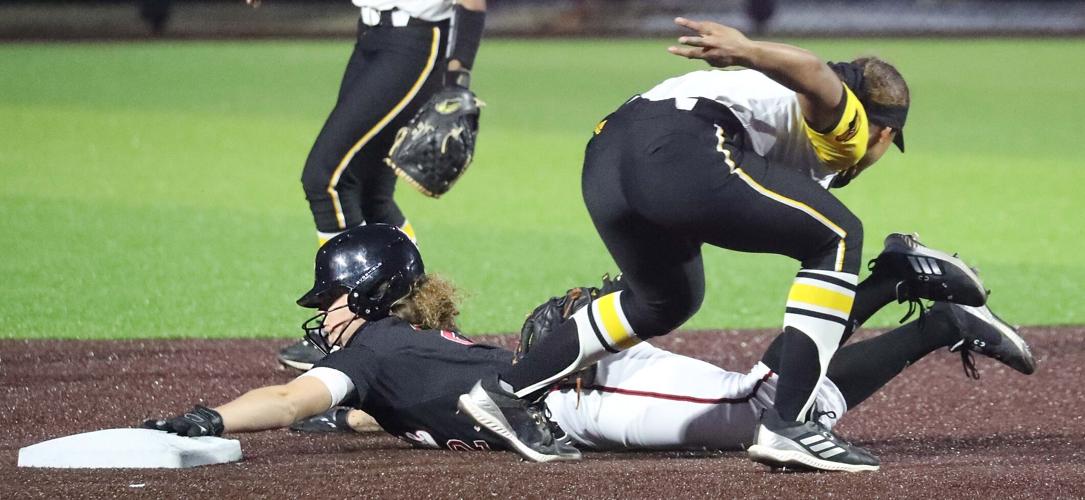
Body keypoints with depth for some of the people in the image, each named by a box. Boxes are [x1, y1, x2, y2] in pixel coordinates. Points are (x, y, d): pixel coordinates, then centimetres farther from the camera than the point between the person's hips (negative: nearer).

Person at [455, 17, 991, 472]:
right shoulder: (849, 124, 12)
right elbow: (816, 79, -9)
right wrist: (747, 54, -30)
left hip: (605, 156, 9)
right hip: (686, 145, -9)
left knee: (666, 302, 34)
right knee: (839, 237, 4)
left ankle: (504, 392, 28)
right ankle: (787, 425, -7)